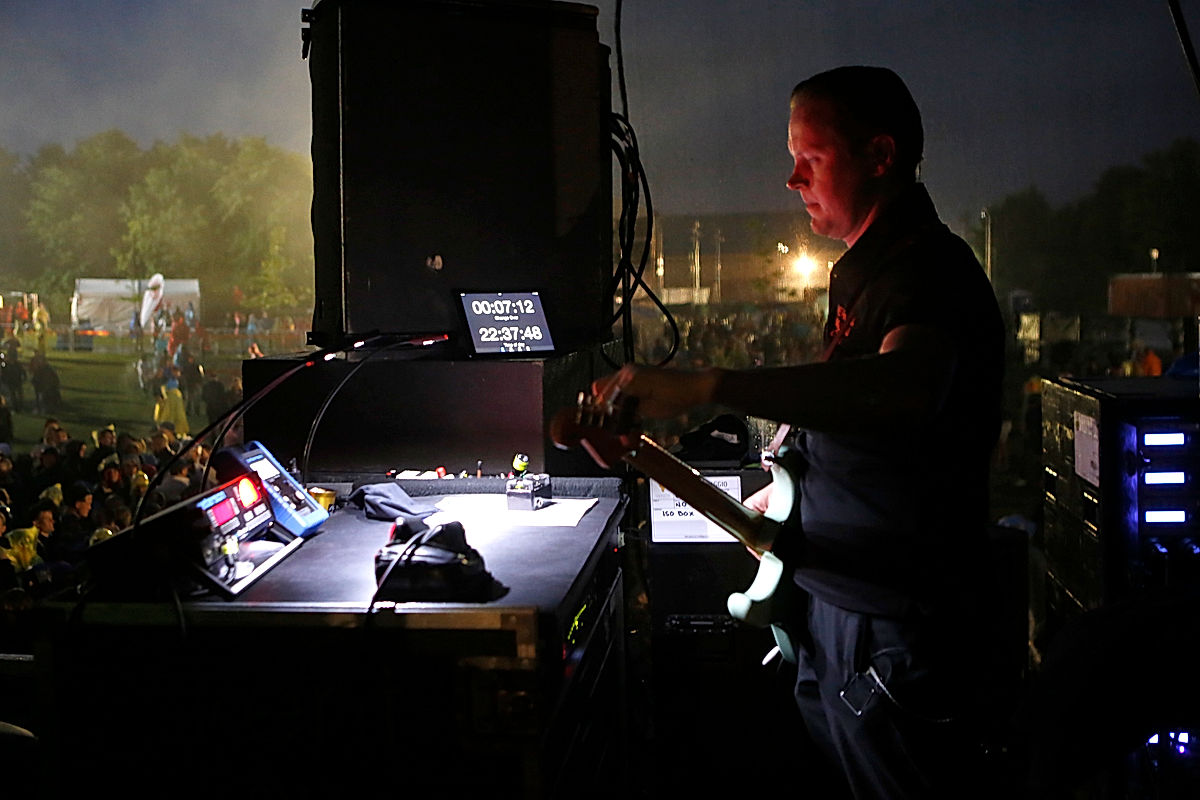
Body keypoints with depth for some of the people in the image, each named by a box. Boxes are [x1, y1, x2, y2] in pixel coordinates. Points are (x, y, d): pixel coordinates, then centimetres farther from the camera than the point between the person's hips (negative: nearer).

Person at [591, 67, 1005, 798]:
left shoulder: (928, 269, -21)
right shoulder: (867, 270, 13)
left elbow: (905, 386, -44)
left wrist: (703, 387, -49)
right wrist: (790, 487, 14)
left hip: (897, 625, -10)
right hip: (836, 606, 10)